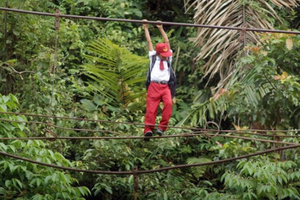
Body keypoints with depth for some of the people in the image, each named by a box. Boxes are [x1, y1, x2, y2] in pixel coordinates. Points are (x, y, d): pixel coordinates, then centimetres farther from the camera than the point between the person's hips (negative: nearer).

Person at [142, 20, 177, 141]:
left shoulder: (168, 58, 20)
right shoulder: (153, 58, 16)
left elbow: (166, 42, 21)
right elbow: (149, 41, 21)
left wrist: (161, 29, 23)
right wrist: (146, 28, 26)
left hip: (166, 86, 2)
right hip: (154, 86, -1)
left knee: (168, 103, -24)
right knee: (151, 108, -13)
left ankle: (162, 127, -24)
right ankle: (148, 130, -22)